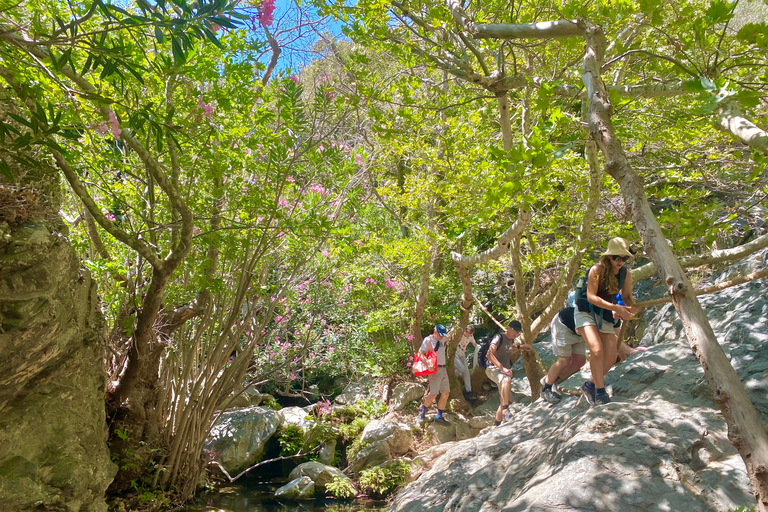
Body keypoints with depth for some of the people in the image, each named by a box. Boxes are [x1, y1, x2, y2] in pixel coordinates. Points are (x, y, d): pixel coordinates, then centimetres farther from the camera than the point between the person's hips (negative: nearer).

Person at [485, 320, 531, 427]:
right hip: (493, 369, -9)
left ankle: (496, 425, 19)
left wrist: (520, 347, 22)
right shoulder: (499, 338, -14)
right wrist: (502, 367, -35)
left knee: (504, 401, 9)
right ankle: (505, 410, -46)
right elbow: (489, 355, -27)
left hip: (505, 371, 9)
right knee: (507, 380, -40)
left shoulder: (512, 340, 12)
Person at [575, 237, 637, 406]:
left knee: (610, 357, 1)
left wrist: (631, 308, -14)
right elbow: (591, 297, -22)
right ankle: (600, 393, -11)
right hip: (586, 312, -6)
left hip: (606, 316, 6)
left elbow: (627, 296, 9)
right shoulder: (597, 270, -19)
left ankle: (590, 385, 21)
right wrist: (616, 307, -29)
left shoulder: (626, 274, -2)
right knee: (597, 350, -23)